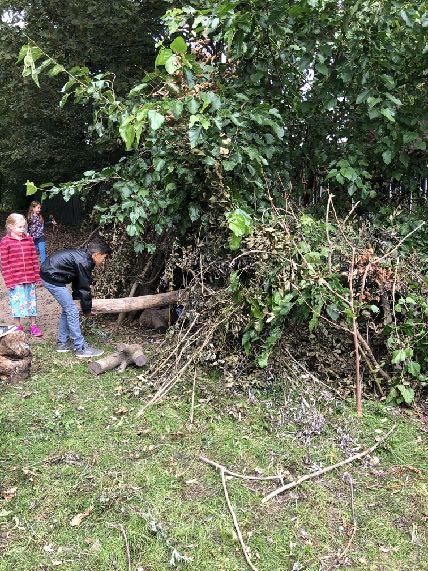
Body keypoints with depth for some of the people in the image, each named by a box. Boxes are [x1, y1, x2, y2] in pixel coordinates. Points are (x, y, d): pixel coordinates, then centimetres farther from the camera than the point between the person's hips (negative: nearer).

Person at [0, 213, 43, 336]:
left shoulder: (29, 240, 5)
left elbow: (34, 259, 9)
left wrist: (37, 276, 7)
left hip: (30, 278, 4)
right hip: (15, 280, -3)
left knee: (31, 301, 11)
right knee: (16, 303, 5)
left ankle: (33, 326, 24)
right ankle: (18, 328, 20)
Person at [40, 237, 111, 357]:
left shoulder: (82, 256, 9)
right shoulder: (84, 263, -21)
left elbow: (77, 282, 18)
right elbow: (85, 288, -13)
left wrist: (76, 297, 18)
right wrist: (87, 310, -1)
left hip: (49, 274, 11)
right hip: (52, 278, -11)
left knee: (67, 309, 17)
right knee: (72, 311, -7)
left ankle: (62, 343, 25)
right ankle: (81, 348, -1)